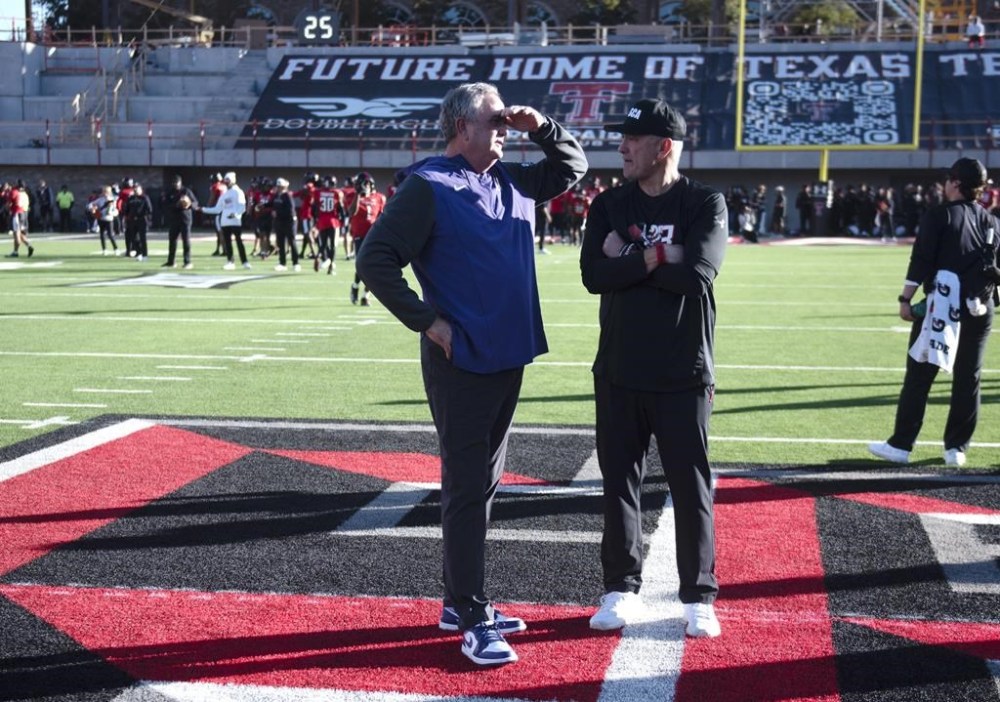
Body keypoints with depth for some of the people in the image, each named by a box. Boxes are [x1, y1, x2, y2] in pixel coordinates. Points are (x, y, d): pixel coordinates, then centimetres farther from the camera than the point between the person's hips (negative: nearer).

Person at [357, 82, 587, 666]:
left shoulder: (512, 181, 12)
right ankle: (473, 620, 3)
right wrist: (427, 321, -15)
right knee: (467, 488, -4)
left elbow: (573, 166, 25)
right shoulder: (428, 187, -10)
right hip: (460, 361, -8)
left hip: (509, 357, 8)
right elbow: (376, 261, -14)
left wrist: (541, 127, 7)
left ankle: (460, 603, 26)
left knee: (485, 484, 14)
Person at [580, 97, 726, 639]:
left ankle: (698, 597, 16)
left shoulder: (705, 204, -3)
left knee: (691, 486, 3)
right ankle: (622, 591, 20)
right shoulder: (609, 206, 6)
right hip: (618, 372, 3)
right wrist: (658, 256, -16)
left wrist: (627, 260, -10)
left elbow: (696, 274, -19)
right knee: (619, 482, 8)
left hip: (683, 375, -3)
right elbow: (593, 275, -9)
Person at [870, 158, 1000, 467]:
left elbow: (921, 261, -10)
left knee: (918, 376, -1)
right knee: (968, 380, 10)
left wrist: (906, 299, -8)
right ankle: (956, 447, 13)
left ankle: (901, 445, -1)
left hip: (941, 303, -5)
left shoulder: (939, 215, -5)